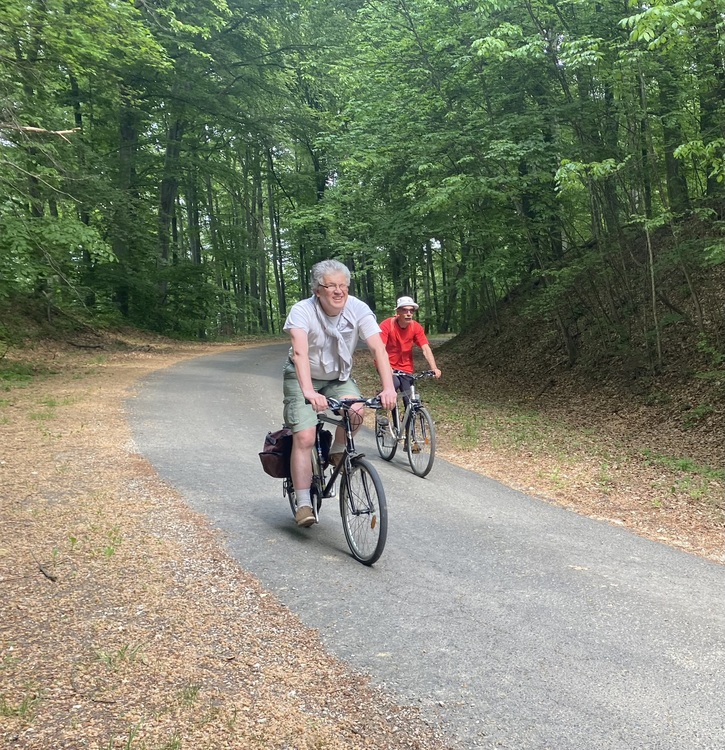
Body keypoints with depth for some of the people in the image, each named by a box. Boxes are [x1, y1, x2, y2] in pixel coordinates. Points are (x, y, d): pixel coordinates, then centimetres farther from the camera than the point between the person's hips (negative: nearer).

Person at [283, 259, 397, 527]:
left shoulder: (359, 309, -19)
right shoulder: (302, 311, -25)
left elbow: (378, 348, -28)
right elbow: (300, 352, -40)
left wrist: (388, 388, -41)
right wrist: (308, 392, -55)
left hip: (339, 378, 3)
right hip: (303, 378, -2)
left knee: (356, 411, -26)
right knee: (304, 437, -15)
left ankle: (337, 453, 5)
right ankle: (304, 504, -3)